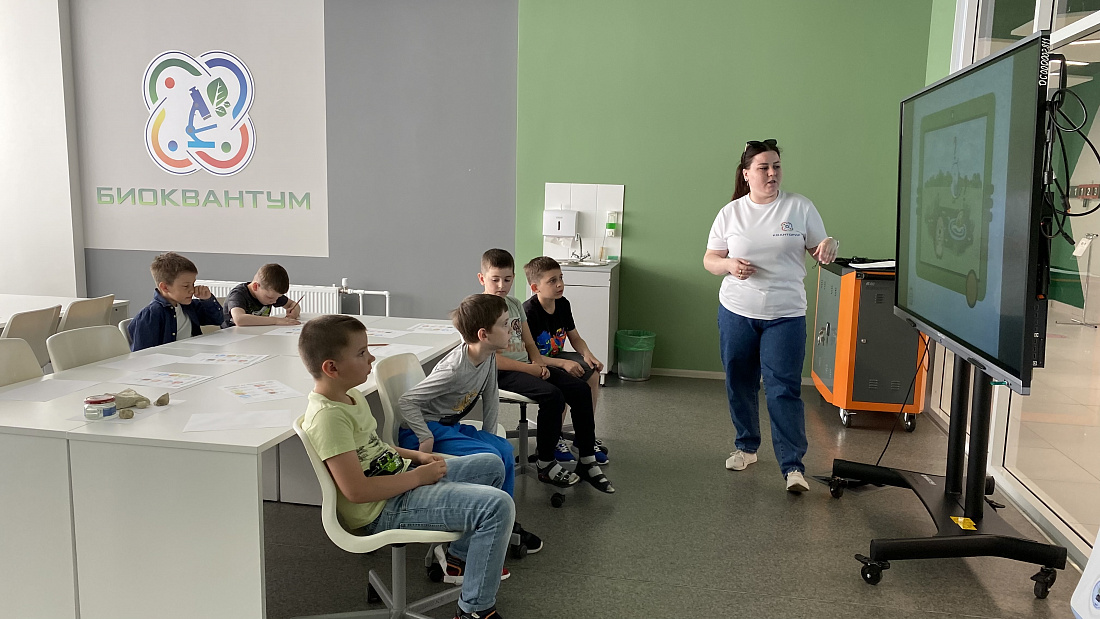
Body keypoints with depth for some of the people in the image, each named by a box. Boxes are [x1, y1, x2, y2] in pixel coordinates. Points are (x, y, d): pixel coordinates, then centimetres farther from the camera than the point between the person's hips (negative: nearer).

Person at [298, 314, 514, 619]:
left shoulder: (350, 394, 6)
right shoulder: (328, 416, -25)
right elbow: (356, 490, -28)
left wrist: (417, 456, 6)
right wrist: (419, 476, -18)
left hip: (397, 482, 10)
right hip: (383, 511, -10)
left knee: (491, 466, 20)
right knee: (498, 505, -23)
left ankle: (460, 557, 31)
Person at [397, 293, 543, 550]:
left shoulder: (488, 357, -5)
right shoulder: (454, 370, -30)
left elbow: (491, 398, 10)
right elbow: (406, 401, -27)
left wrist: (488, 435, 7)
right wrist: (426, 439, -29)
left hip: (450, 425, 9)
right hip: (426, 429, -9)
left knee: (505, 449, -4)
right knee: (490, 458, -22)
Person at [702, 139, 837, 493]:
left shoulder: (800, 207, 1)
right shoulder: (731, 213, 3)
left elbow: (819, 250, 6)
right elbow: (709, 259, 6)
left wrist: (829, 246, -17)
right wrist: (729, 265, -16)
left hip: (785, 315, -2)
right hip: (736, 312, 2)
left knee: (784, 390, -8)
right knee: (739, 384, 13)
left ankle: (793, 466, -2)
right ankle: (746, 446, 32)